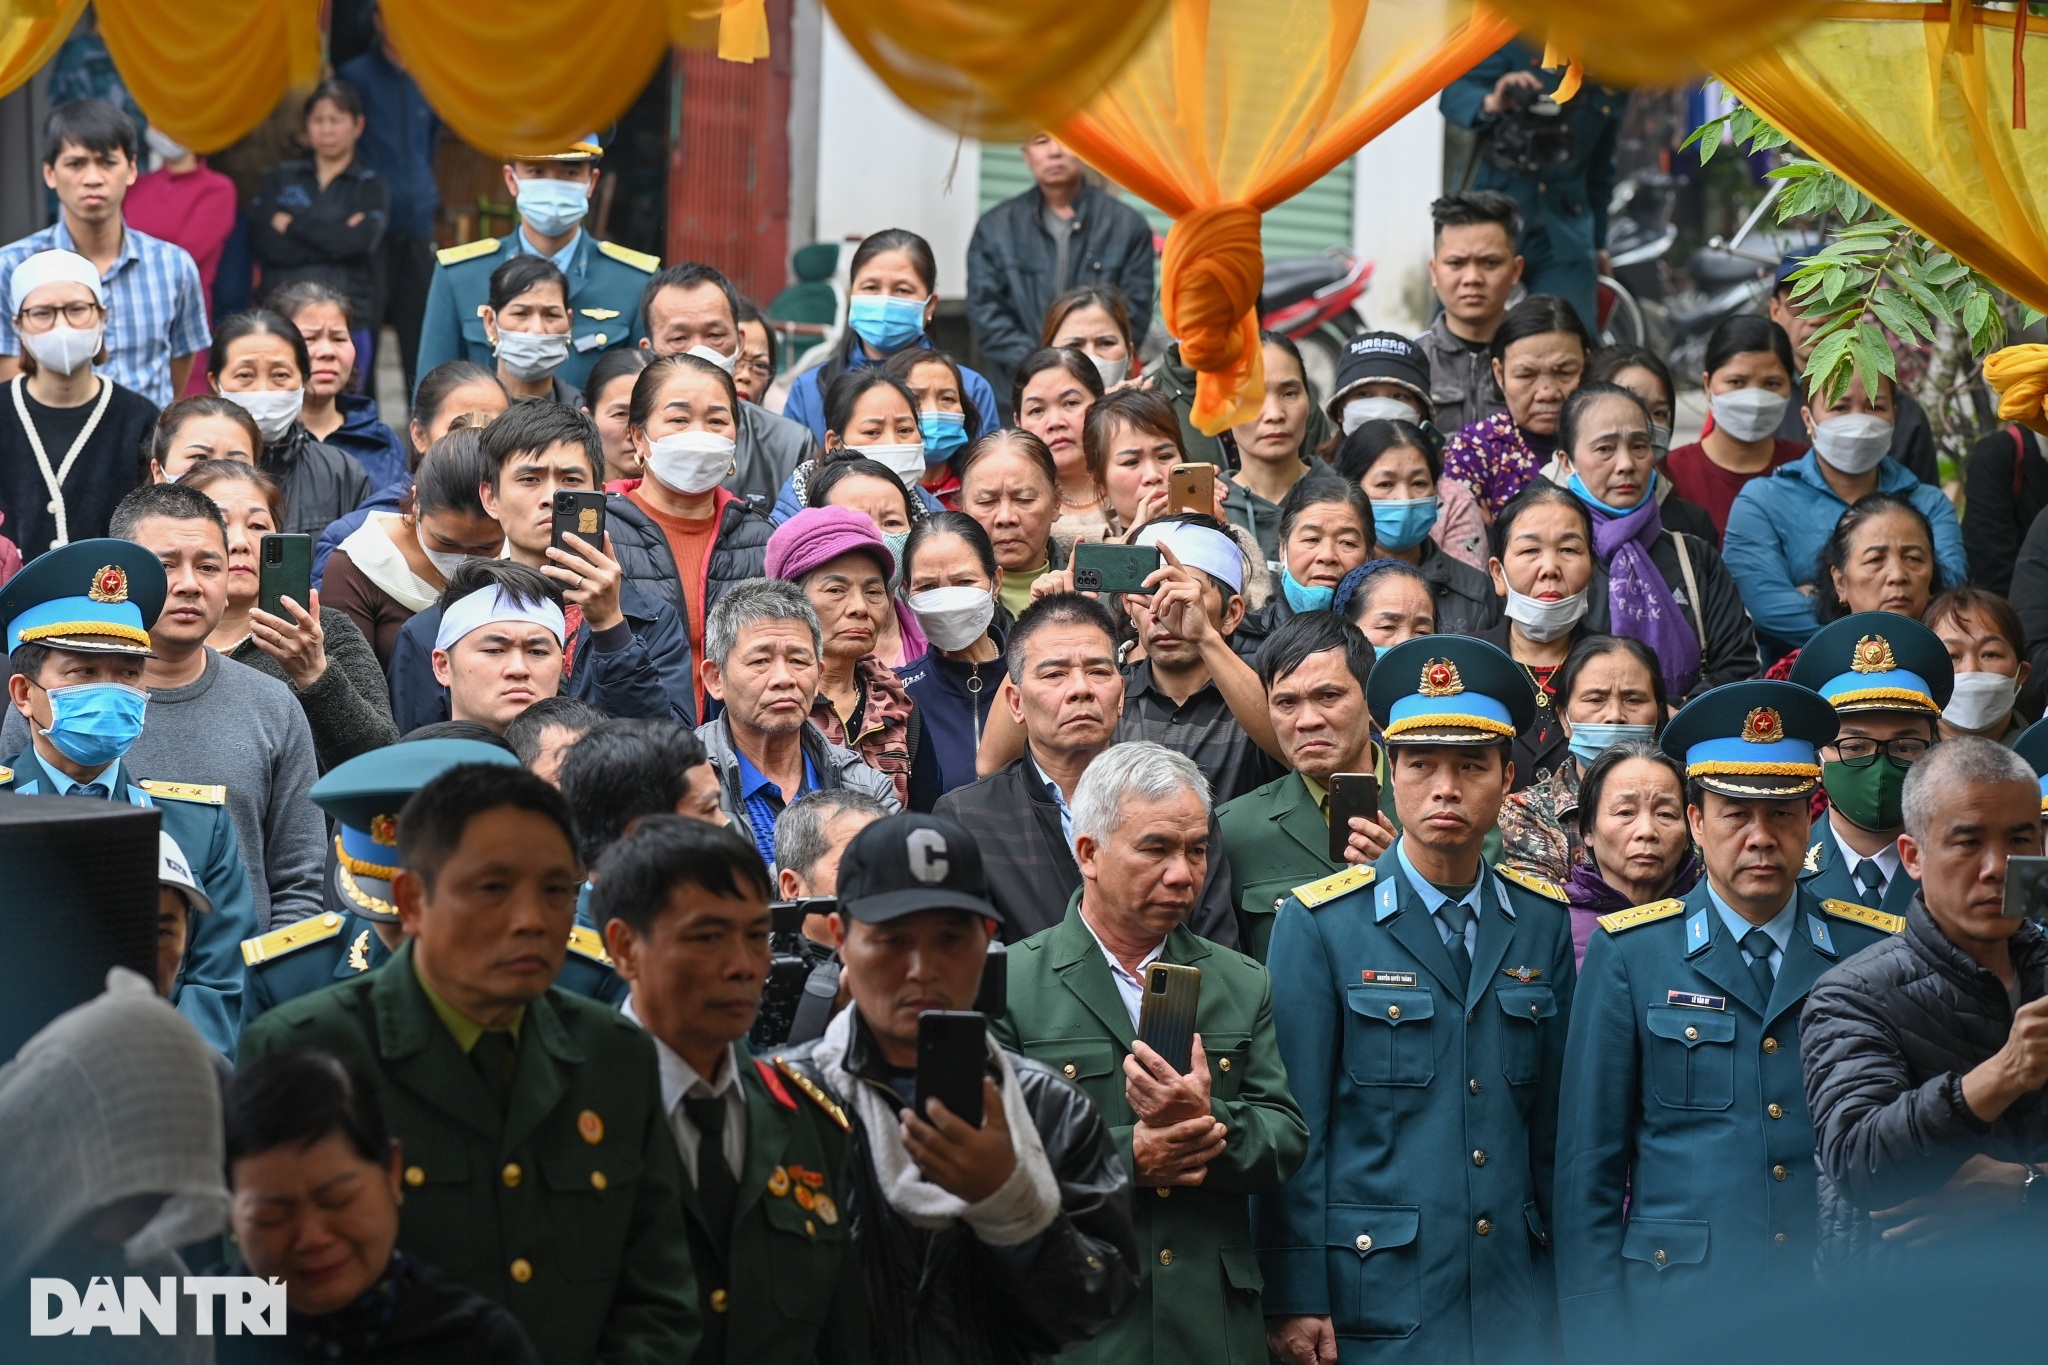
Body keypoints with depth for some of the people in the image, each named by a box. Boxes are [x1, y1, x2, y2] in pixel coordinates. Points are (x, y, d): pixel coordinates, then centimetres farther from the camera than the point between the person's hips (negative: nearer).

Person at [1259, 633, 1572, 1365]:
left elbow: (1556, 1120, 12)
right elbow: (1293, 1132, -5)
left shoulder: (1542, 923, 9)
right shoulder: (1319, 925, -3)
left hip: (1517, 1304, 3)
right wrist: (1295, 1302, -9)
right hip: (1374, 1305, -3)